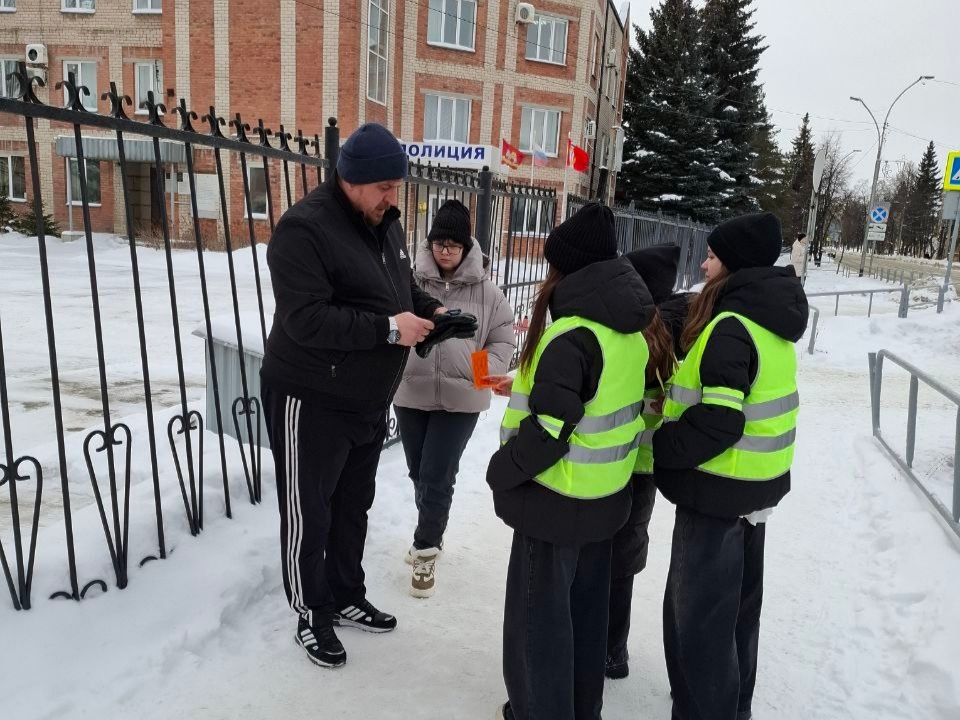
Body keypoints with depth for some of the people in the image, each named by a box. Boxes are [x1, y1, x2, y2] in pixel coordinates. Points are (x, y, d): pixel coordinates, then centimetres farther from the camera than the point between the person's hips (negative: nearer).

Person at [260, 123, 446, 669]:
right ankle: (312, 615, 27)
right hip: (311, 401, -8)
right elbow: (306, 319, -28)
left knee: (354, 505, 20)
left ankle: (346, 598, 39)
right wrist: (389, 329, -29)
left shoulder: (387, 224, 7)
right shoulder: (304, 229, -20)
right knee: (309, 514, 7)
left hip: (370, 400, 8)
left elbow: (402, 287, 19)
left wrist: (430, 310, -3)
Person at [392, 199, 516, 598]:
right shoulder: (412, 280, -4)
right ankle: (430, 534, 41)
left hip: (460, 398, -2)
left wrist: (487, 371, -13)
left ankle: (425, 550, 18)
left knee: (438, 477, -1)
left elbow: (503, 339, 3)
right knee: (419, 473, 16)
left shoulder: (486, 290, -4)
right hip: (411, 393, 2)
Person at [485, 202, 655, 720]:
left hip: (555, 502, -9)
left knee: (538, 614, 11)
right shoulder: (630, 330, 3)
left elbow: (547, 432, -26)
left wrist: (502, 471, -10)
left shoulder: (570, 337, -25)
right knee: (586, 608, 23)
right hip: (605, 497, 9)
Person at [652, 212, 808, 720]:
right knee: (736, 603, 23)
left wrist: (659, 449, -16)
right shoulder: (769, 318, 7)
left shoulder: (731, 327, -23)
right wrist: (676, 405, 6)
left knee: (695, 613, 3)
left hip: (719, 489, -10)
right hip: (754, 483, 10)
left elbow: (718, 422, -28)